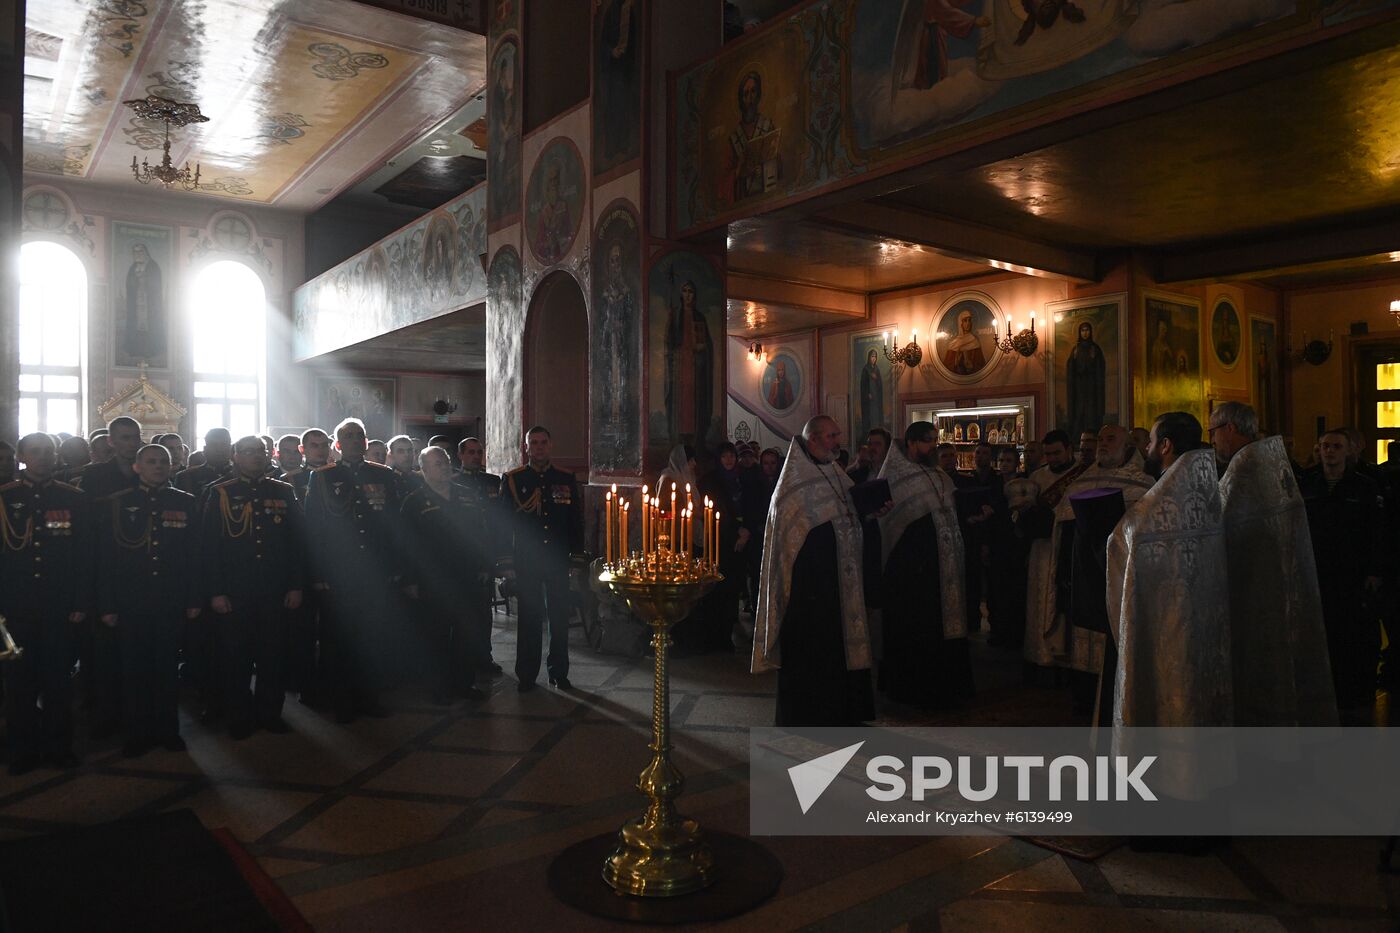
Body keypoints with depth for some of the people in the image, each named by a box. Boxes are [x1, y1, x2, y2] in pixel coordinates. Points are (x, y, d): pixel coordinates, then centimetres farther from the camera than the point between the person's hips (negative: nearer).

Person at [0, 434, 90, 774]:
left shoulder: (74, 499, 4)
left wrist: (81, 603, -2)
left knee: (58, 678, 6)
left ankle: (58, 746, 19)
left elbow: (85, 555, 3)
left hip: (60, 606, 0)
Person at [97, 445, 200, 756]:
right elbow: (104, 558, 2)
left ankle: (167, 730, 21)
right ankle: (137, 734, 20)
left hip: (171, 603, 0)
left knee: (168, 667, 8)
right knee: (134, 669, 6)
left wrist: (194, 599, 1)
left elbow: (196, 554, 5)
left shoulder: (186, 503, 5)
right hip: (130, 602, 0)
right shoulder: (116, 504, 4)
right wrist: (106, 605, -2)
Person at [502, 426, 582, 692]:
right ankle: (526, 675, 14)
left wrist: (576, 554, 3)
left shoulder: (566, 479, 8)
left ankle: (559, 672, 19)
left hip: (558, 558, 2)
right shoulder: (512, 479, 3)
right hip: (526, 559, -1)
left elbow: (576, 520, 9)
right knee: (529, 617, 5)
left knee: (559, 616, 7)